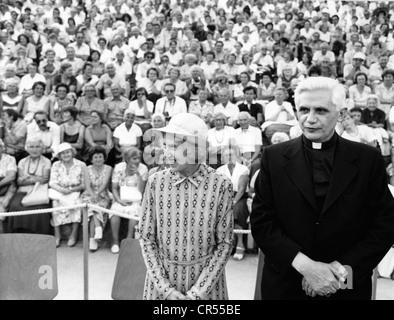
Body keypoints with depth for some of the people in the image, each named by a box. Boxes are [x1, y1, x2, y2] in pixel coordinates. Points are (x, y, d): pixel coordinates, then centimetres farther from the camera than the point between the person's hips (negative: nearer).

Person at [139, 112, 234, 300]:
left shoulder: (221, 185, -11)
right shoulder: (156, 182, -7)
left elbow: (224, 243, -7)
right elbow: (146, 238, -3)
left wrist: (197, 291, -11)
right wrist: (166, 288, -10)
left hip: (206, 278, -1)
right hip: (161, 277, 1)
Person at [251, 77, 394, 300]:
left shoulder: (368, 159, -5)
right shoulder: (274, 157, -5)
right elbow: (261, 222, -7)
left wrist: (344, 269, -15)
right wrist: (304, 265, -18)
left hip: (347, 288, 0)